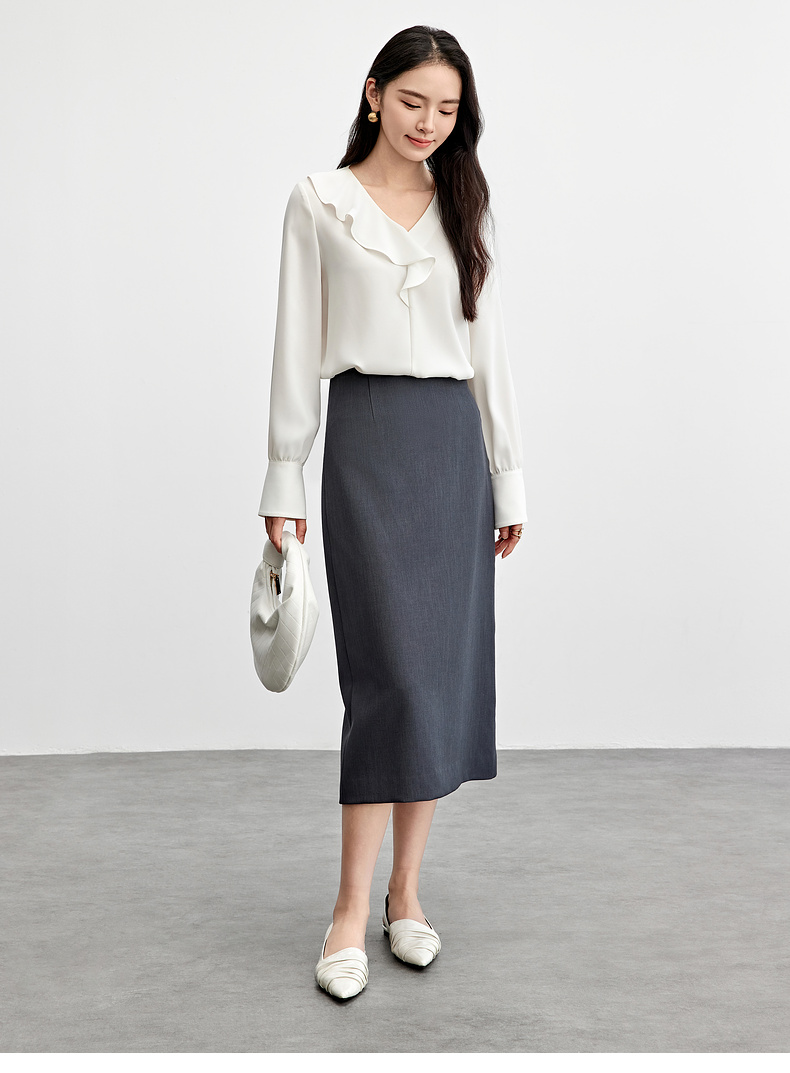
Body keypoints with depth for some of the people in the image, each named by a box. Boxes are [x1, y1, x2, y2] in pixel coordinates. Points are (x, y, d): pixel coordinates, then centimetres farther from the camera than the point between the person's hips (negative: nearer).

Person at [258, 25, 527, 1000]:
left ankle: (405, 891, 15)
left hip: (456, 444, 4)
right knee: (392, 673, -11)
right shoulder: (320, 202, 4)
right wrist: (283, 479, -2)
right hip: (369, 438, -4)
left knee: (447, 672, 3)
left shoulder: (461, 209, 14)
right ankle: (353, 910, 0)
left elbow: (489, 347, 14)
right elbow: (298, 348, 2)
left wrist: (508, 474, 10)